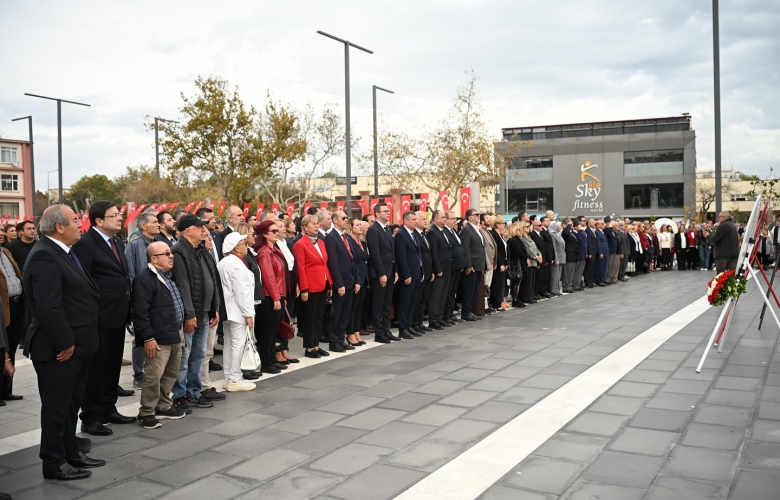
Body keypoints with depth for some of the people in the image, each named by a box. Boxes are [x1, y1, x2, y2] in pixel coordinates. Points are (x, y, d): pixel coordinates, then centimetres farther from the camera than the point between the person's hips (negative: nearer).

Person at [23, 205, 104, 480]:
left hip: (77, 345, 10)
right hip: (59, 349, -10)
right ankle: (54, 462, 15)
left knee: (71, 403, 19)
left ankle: (71, 452, 32)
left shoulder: (64, 252, 12)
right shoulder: (44, 256, -20)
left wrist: (77, 342, 16)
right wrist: (65, 343, -21)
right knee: (57, 406, 3)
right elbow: (48, 307, -26)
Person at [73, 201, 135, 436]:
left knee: (113, 365, 16)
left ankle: (108, 409, 28)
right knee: (96, 368, 1)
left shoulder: (117, 243, 14)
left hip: (117, 315, 8)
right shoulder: (86, 244, -14)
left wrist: (127, 309, 11)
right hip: (98, 318, -8)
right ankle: (90, 418, 11)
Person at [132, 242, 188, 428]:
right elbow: (140, 312, -18)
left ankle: (163, 406, 28)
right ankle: (146, 413, 6)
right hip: (158, 337, -9)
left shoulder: (169, 276, 16)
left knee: (171, 373, 16)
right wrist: (148, 337, -20)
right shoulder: (144, 278, -14)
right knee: (154, 375, -6)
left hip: (175, 334, 9)